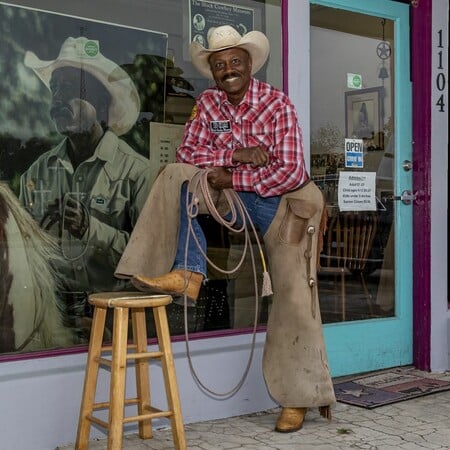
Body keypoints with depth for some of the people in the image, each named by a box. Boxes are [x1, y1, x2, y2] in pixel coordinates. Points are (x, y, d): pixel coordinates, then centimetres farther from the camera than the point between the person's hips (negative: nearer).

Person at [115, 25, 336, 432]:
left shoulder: (277, 104, -15)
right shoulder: (208, 103, 0)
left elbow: (291, 173, -21)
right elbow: (187, 153, -6)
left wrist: (232, 178, -22)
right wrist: (236, 154, -20)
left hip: (276, 200, -4)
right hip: (230, 194, 4)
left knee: (294, 294, -9)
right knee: (179, 177, -20)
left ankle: (298, 398, 3)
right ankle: (189, 272, -27)